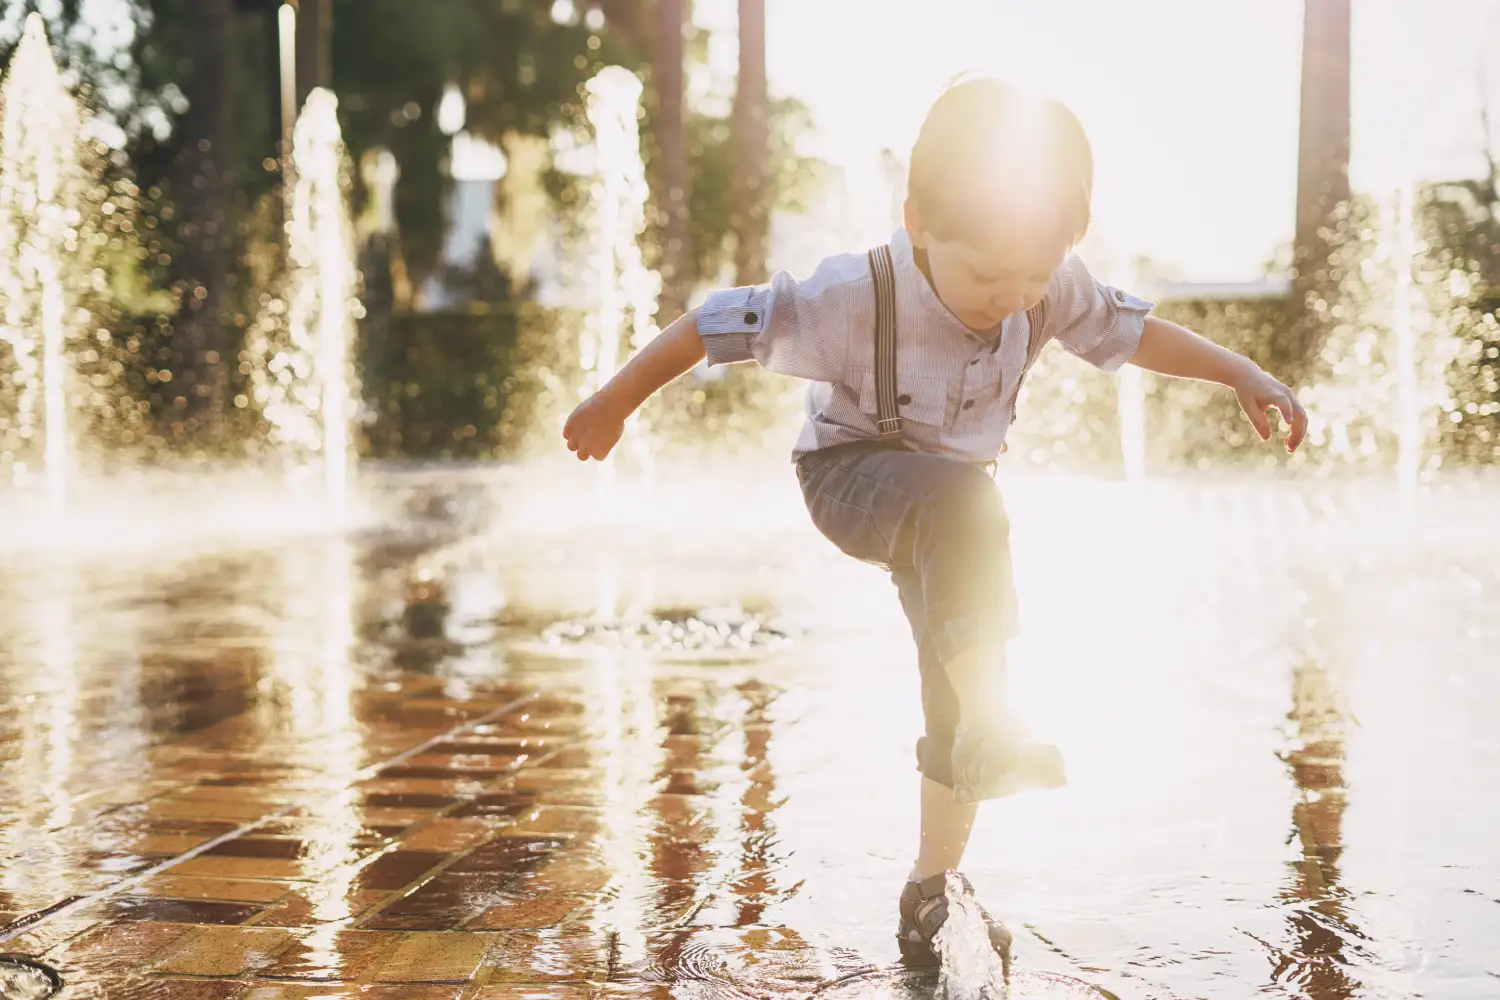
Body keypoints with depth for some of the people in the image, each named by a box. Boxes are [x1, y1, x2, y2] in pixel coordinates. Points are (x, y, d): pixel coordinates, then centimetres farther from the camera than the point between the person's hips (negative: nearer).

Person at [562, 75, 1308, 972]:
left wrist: (1244, 375, -3)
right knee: (964, 501, -39)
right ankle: (992, 724, -37)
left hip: (953, 507, 5)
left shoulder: (1055, 289, -18)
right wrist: (616, 405, -18)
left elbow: (1127, 328, 0)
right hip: (852, 478, -5)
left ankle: (936, 882, 18)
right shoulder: (856, 297, -31)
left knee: (957, 695, 2)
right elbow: (723, 324, -25)